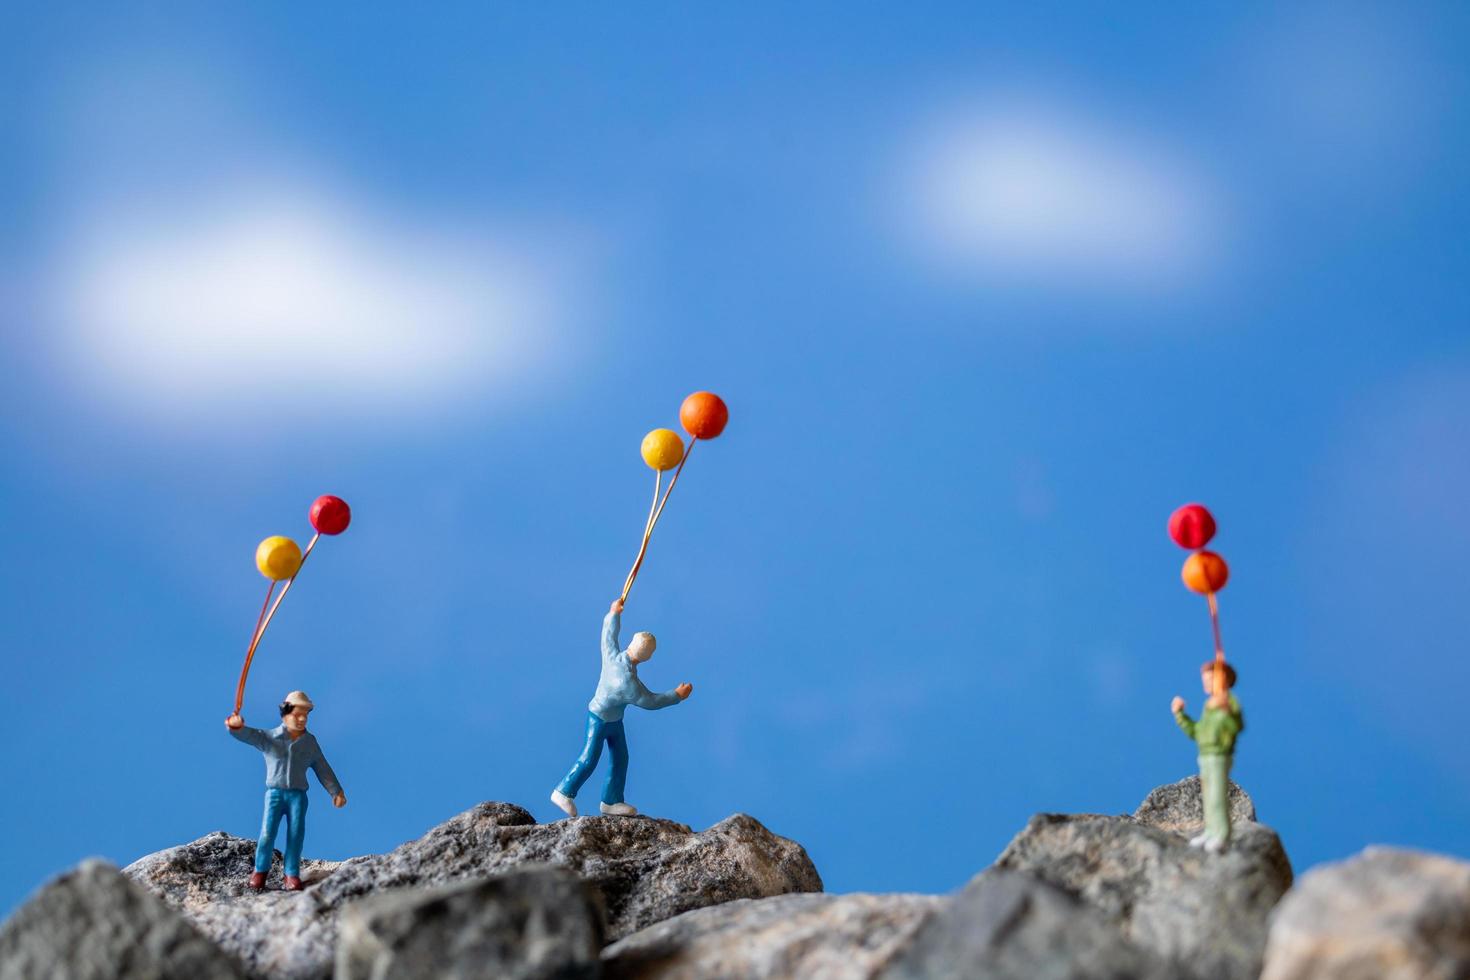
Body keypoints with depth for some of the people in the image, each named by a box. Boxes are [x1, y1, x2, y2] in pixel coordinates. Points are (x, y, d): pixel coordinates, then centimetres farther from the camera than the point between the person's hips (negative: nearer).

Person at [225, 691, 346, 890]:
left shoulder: (310, 742, 9)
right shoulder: (269, 738, 1)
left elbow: (323, 769, 15)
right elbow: (248, 734, -16)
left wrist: (336, 792, 11)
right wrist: (236, 725, -39)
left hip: (298, 794, 2)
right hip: (275, 792, -2)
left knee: (296, 834, -5)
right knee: (267, 833, -9)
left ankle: (292, 874, 4)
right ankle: (260, 870, 10)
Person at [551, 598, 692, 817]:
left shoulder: (612, 655, -22)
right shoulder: (627, 682, -39)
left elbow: (608, 635, 0)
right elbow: (649, 701, -24)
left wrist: (614, 613, 15)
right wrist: (677, 696, -14)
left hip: (614, 718, 8)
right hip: (600, 719, -8)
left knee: (620, 758, 13)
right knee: (589, 760, 7)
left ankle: (611, 801, 24)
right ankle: (563, 792, 23)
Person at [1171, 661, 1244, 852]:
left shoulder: (1230, 702, -9)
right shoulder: (1209, 705, 17)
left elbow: (1238, 726, -28)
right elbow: (1195, 732, 20)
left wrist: (1226, 710, -44)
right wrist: (1180, 714, 16)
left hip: (1220, 757, -9)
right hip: (1206, 757, 9)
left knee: (1218, 797, -11)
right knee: (1208, 797, 10)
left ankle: (1222, 836, -10)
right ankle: (1211, 832, 14)